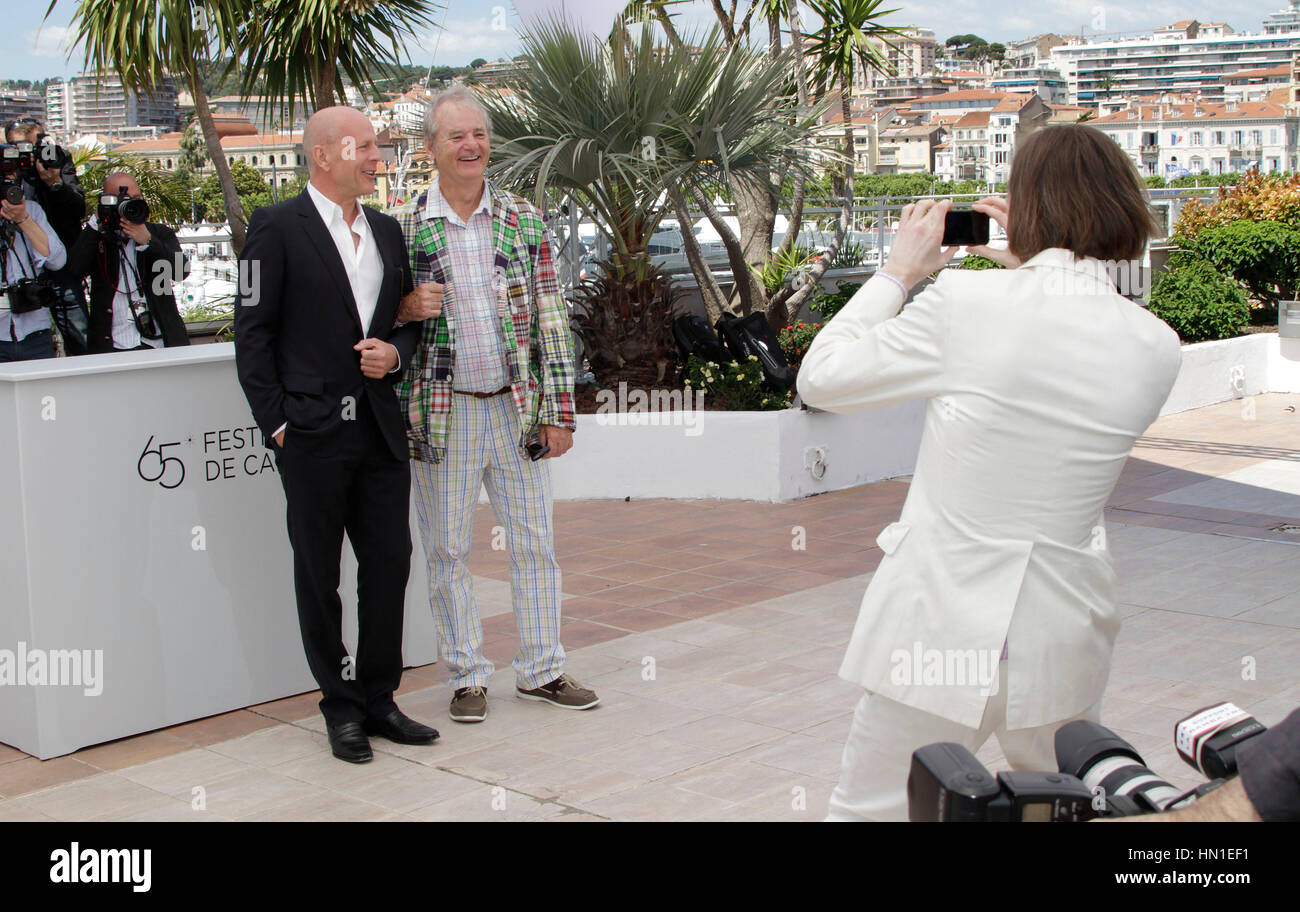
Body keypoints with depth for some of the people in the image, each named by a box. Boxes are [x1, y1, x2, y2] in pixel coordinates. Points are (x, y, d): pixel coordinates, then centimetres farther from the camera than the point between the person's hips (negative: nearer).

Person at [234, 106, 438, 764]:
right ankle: (342, 708, 15)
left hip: (380, 430, 6)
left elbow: (410, 318, 21)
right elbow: (253, 333, -5)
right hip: (313, 433, -5)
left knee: (390, 563, 6)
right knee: (319, 575, 4)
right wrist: (276, 422, -10)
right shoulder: (277, 228, -4)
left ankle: (379, 699, 20)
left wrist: (395, 352, -1)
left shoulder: (387, 231, 14)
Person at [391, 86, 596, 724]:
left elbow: (550, 319, 4)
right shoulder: (403, 227, 0)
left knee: (534, 543, 8)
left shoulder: (524, 221, 5)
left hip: (517, 408, 2)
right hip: (442, 413, -2)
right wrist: (408, 307, -17)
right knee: (448, 551, 6)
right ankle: (467, 676, 20)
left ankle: (541, 671, 21)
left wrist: (557, 410, 0)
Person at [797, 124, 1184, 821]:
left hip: (939, 626, -4)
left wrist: (898, 272, 7)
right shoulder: (1156, 347, -3)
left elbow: (818, 378, -4)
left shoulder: (965, 302, -15)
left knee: (867, 809, 11)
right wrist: (1031, 270, 18)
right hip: (1064, 634, 4)